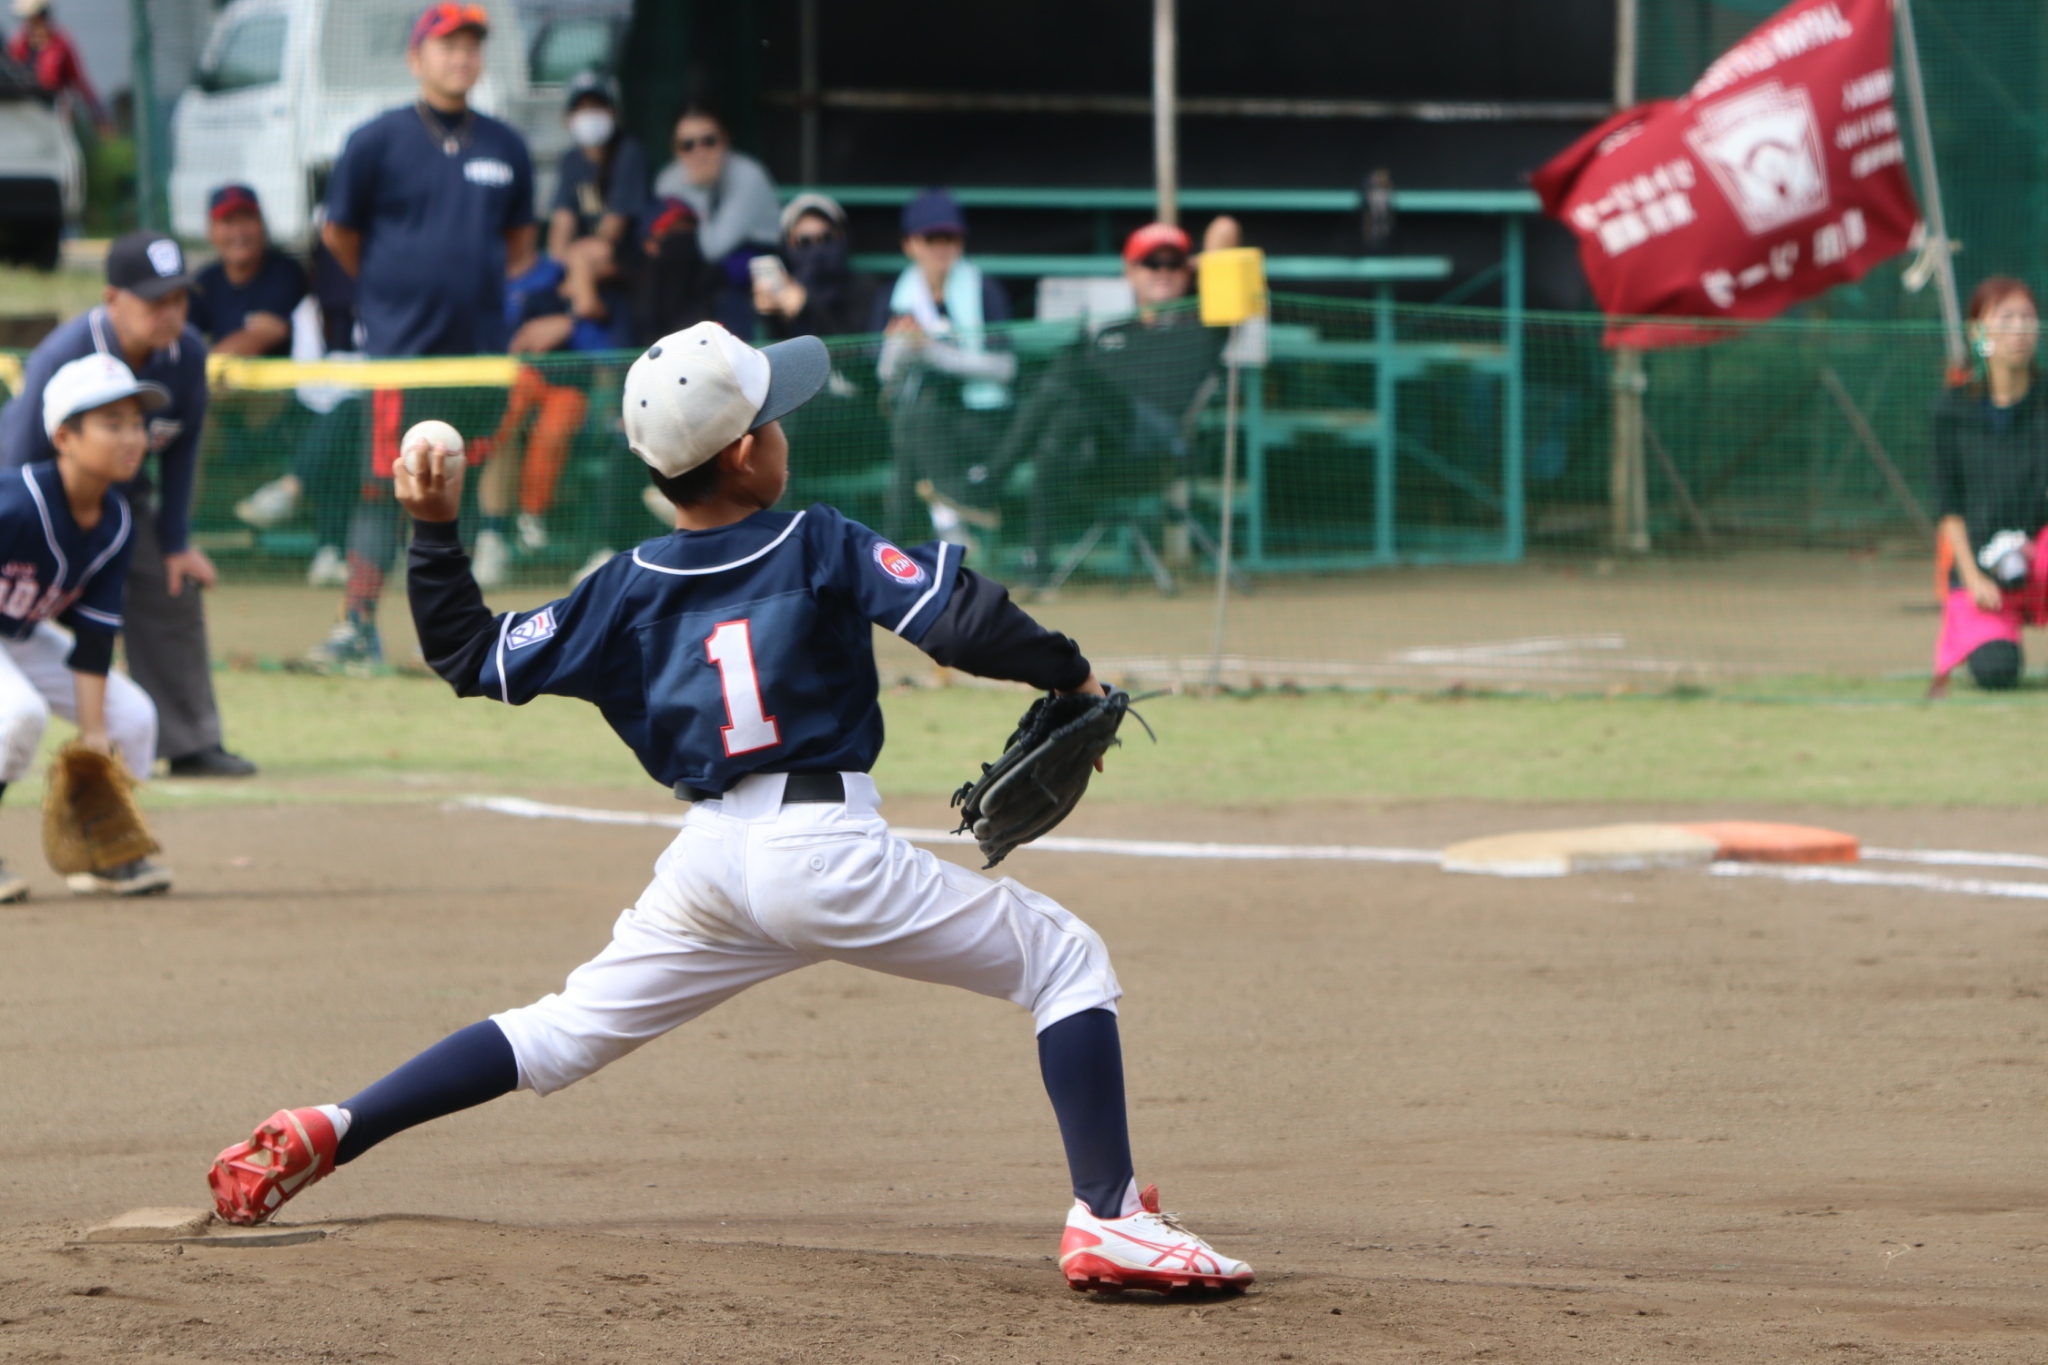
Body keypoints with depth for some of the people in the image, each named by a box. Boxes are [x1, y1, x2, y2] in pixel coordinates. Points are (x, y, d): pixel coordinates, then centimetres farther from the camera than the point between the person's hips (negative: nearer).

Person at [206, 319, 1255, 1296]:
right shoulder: (821, 547, -3)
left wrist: (434, 537, 21)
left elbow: (472, 661, 13)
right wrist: (1069, 673, 4)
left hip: (707, 860, 5)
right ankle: (1109, 1222, -10)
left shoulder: (629, 593, 9)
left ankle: (329, 1132, 13)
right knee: (1065, 961, 5)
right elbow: (959, 624, -12)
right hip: (828, 851, -5)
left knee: (563, 1033, 22)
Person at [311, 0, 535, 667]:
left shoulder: (505, 147, 9)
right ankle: (358, 625, -2)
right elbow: (340, 235, 6)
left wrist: (473, 282, 13)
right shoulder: (378, 141, -3)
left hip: (479, 339, 4)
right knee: (387, 481, -6)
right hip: (400, 341, -4)